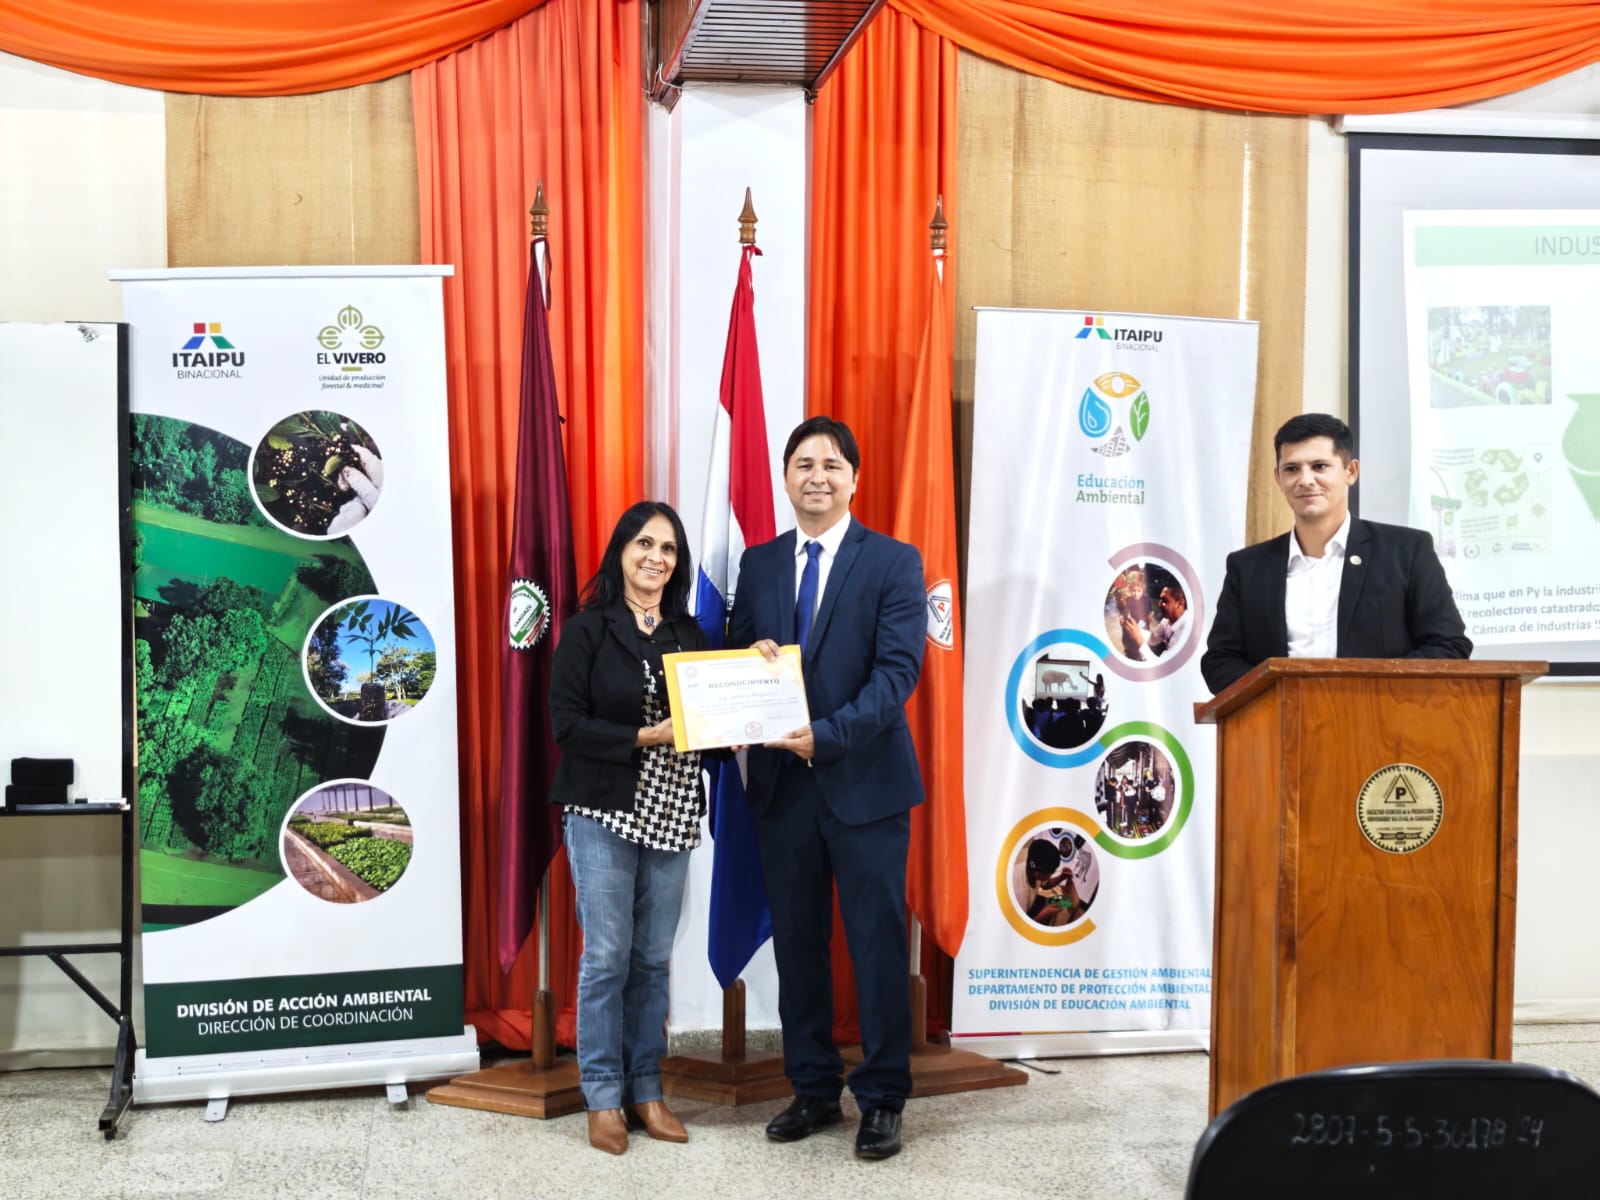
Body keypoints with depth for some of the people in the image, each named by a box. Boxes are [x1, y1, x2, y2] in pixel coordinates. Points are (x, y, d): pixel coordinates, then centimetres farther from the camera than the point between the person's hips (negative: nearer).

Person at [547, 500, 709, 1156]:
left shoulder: (688, 631, 10)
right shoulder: (587, 629, -4)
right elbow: (566, 722, -10)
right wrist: (645, 736, -18)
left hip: (671, 813, 4)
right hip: (605, 811, -4)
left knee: (653, 957, 9)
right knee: (606, 957, -1)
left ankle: (645, 1090, 19)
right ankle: (603, 1097, 12)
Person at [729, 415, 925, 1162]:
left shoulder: (894, 563, -4)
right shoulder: (758, 564, 10)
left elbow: (898, 671, -13)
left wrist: (827, 735, -22)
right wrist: (750, 659, -12)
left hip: (864, 782, -4)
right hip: (781, 783, 4)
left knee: (877, 944, 2)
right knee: (796, 940, 12)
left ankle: (882, 1099, 14)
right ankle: (813, 1088, 24)